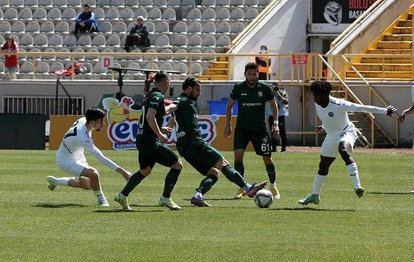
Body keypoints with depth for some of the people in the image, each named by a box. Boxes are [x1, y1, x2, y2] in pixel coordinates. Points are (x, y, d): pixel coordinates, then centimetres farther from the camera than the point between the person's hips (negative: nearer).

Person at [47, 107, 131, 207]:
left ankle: (55, 181, 37)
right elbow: (101, 158, -42)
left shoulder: (83, 120, -13)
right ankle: (101, 200, -8)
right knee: (93, 174, -31)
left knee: (86, 185, 21)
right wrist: (121, 171, -44)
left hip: (76, 157, 10)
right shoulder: (82, 137, -39)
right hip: (65, 161, -10)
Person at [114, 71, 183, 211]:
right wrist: (160, 135, -21)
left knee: (145, 171, 27)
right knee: (177, 165, -3)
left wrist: (160, 129, 34)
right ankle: (165, 198, -2)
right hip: (151, 142, -10)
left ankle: (122, 196, 27)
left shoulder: (149, 96, 15)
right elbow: (150, 117, -28)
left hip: (142, 140, 10)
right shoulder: (158, 96, -14)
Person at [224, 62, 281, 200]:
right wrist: (228, 125, 6)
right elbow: (229, 106, 10)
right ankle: (241, 187, -6)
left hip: (260, 129, 0)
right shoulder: (238, 88, -3)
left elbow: (274, 105, 10)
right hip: (241, 128, 0)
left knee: (267, 158, 2)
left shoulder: (265, 89, -3)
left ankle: (273, 187, 20)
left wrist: (275, 123, 1)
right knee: (238, 154, -17)